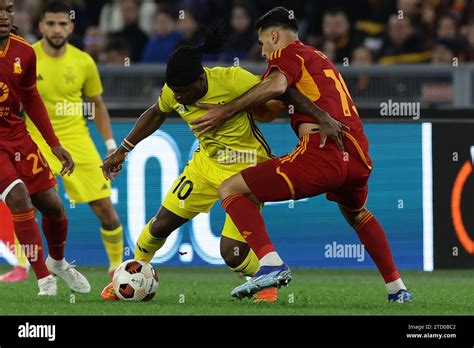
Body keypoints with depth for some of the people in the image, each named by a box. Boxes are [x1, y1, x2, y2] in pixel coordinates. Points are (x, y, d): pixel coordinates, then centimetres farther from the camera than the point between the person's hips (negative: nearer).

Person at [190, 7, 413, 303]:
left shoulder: (288, 53, 8)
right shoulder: (320, 59, 32)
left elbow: (276, 85, -15)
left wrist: (227, 111, -10)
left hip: (322, 153, -8)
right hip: (358, 156, 8)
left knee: (231, 190, -3)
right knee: (356, 214, 40)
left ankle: (271, 264, -23)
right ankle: (397, 289, 37)